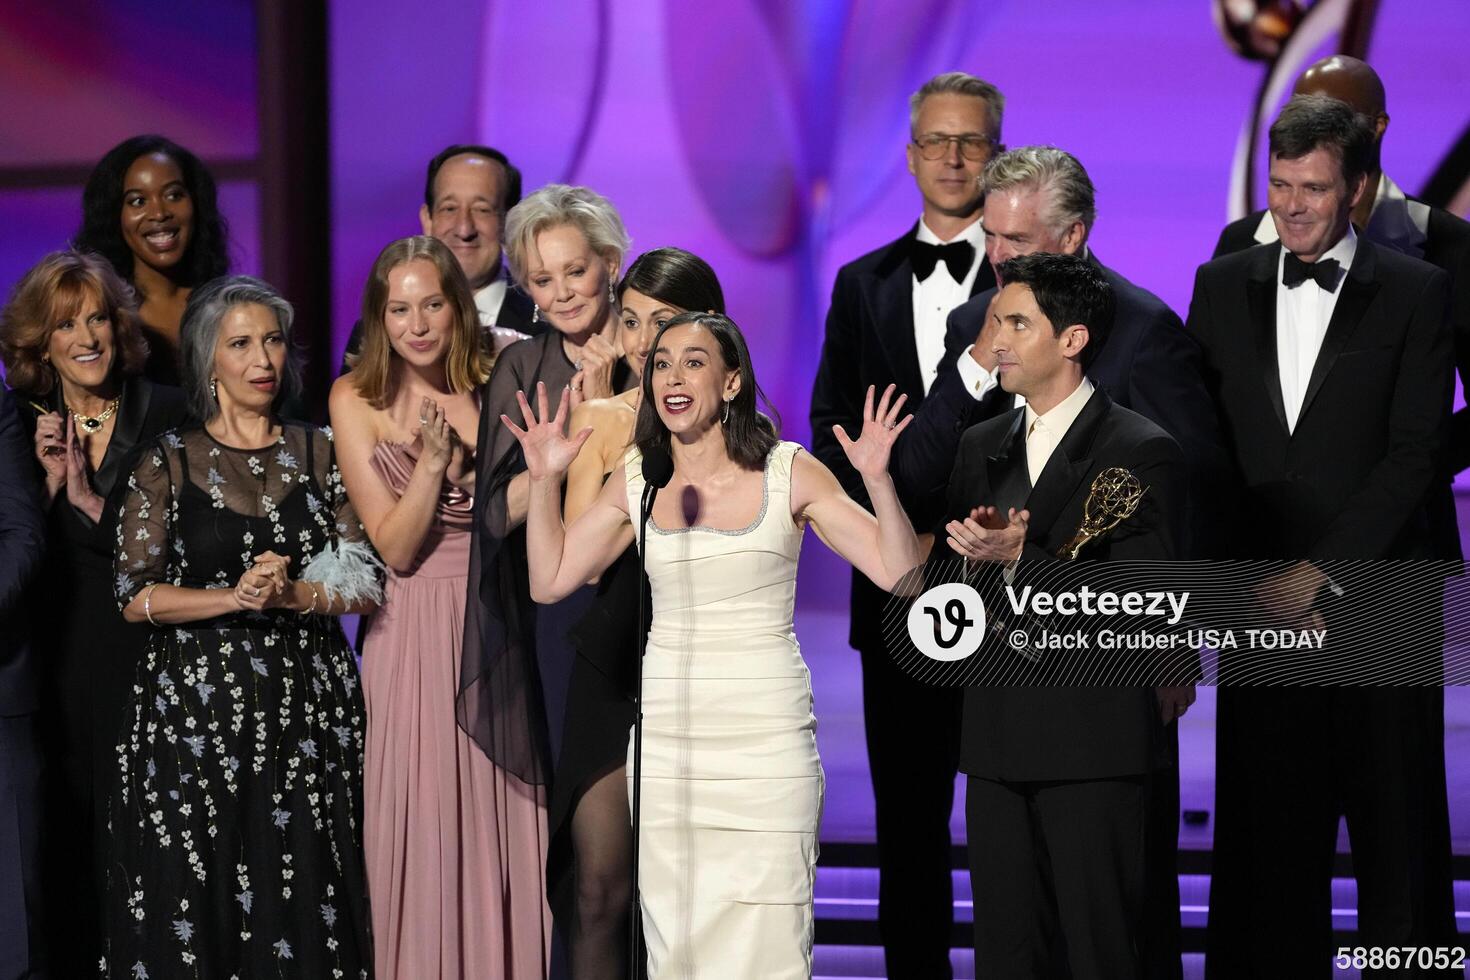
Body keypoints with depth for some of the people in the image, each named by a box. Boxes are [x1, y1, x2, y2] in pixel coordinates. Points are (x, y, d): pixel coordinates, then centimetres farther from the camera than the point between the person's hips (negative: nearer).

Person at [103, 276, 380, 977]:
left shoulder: (321, 454, 9)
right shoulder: (166, 464, 4)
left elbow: (368, 584, 5)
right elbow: (135, 596, -3)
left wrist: (292, 596, -13)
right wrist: (235, 598, -14)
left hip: (308, 709, 1)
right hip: (196, 708, -1)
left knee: (303, 905, -1)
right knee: (195, 903, -2)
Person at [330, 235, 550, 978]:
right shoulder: (357, 400, -3)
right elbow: (394, 546, -9)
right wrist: (432, 459, -22)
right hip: (414, 634, -1)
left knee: (502, 828, 2)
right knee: (421, 830, -1)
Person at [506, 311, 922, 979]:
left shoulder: (790, 473, 0)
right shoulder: (636, 481, 8)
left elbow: (898, 572, -3)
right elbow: (549, 581, 9)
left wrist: (878, 480, -17)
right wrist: (545, 482, 0)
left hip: (767, 738, -3)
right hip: (666, 739, 3)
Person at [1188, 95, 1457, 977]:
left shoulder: (1416, 293, 0)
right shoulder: (1222, 287, 10)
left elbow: (1414, 454, -6)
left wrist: (1320, 571, -11)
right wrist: (1229, 577, -1)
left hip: (1375, 601, -3)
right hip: (1261, 604, 3)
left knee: (1395, 827, 2)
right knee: (1266, 835, 5)